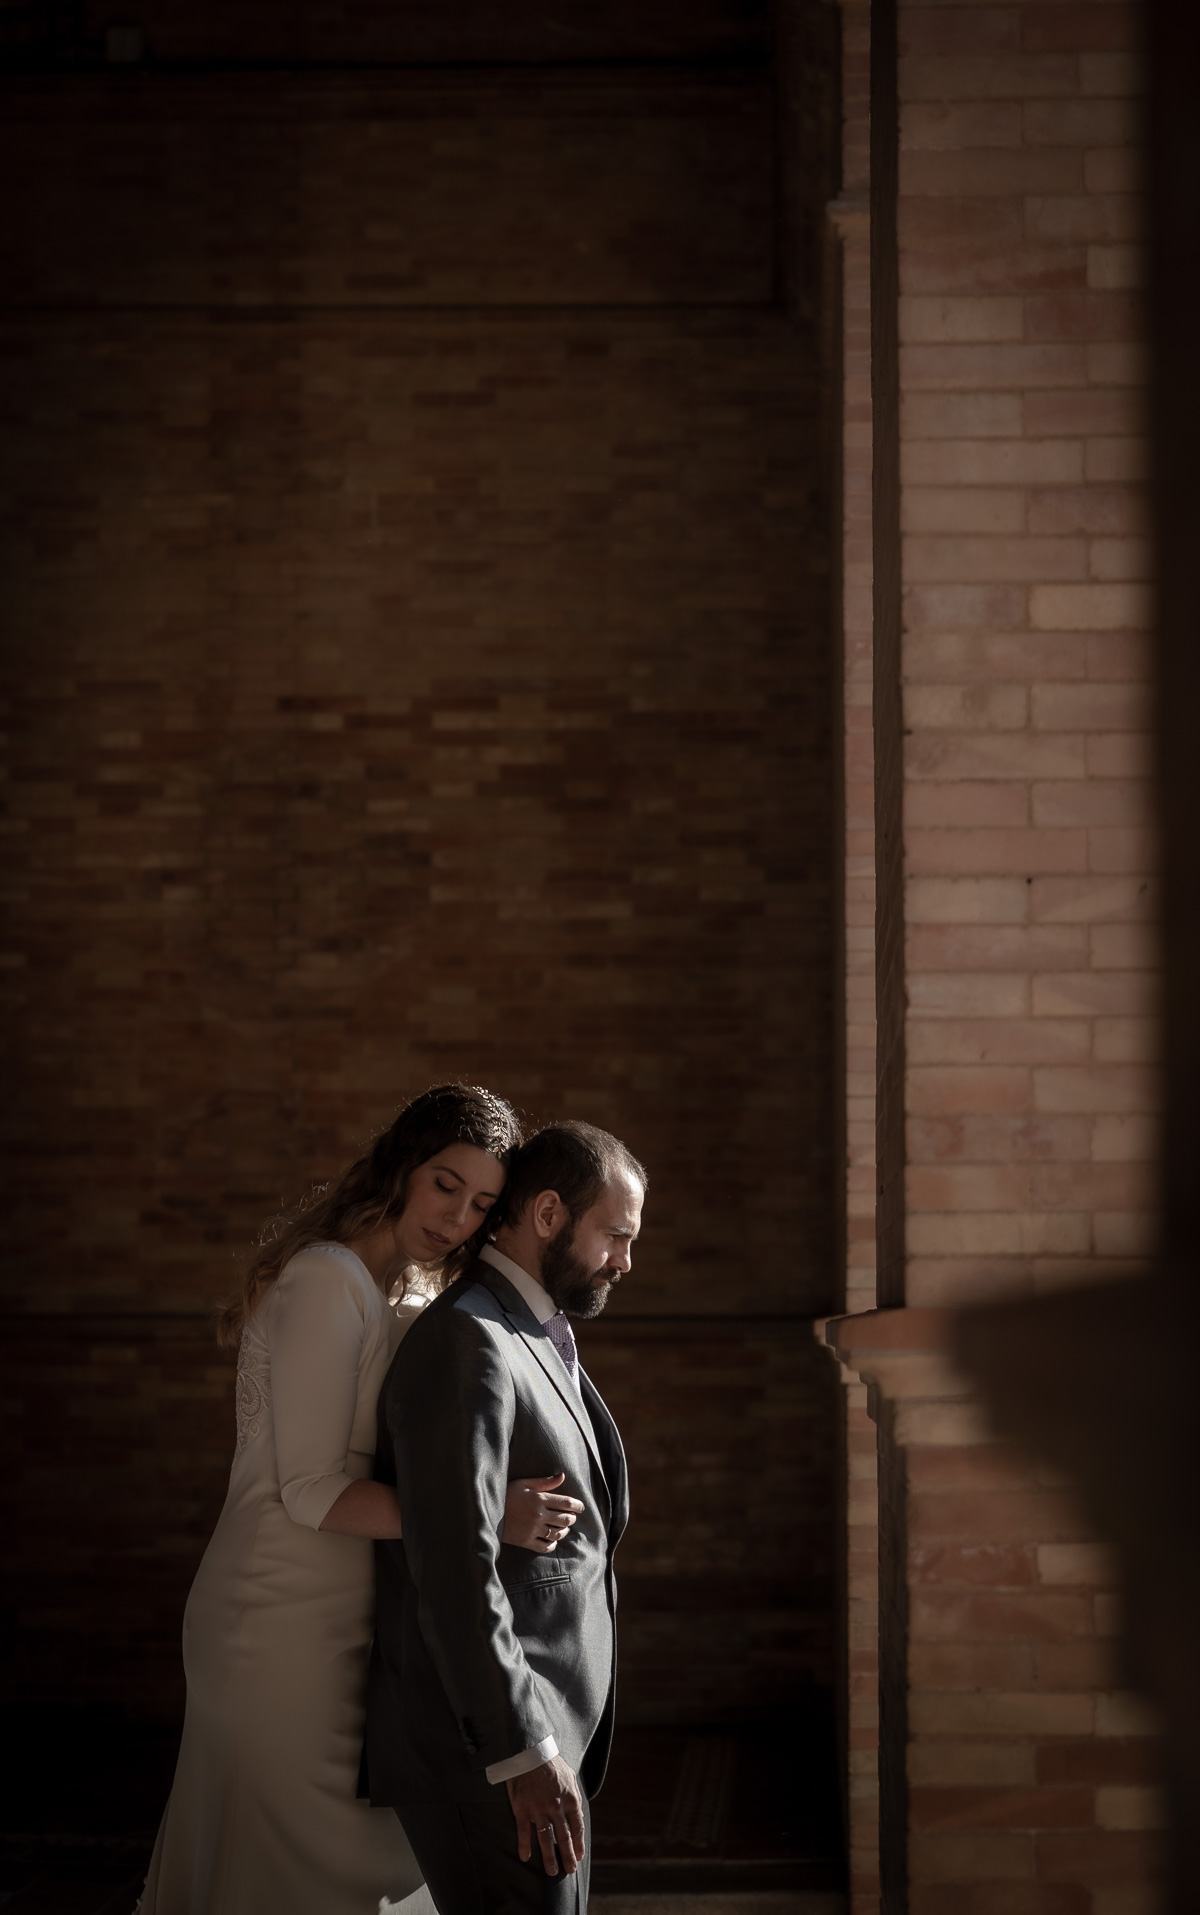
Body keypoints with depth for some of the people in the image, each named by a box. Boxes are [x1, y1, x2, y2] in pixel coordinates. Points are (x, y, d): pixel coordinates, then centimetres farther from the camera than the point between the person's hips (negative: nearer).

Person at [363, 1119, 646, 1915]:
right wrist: (525, 1756, -23)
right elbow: (453, 1573, -22)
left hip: (542, 1740, 10)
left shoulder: (537, 1343, 17)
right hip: (486, 1755, -10)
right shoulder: (464, 1343, -16)